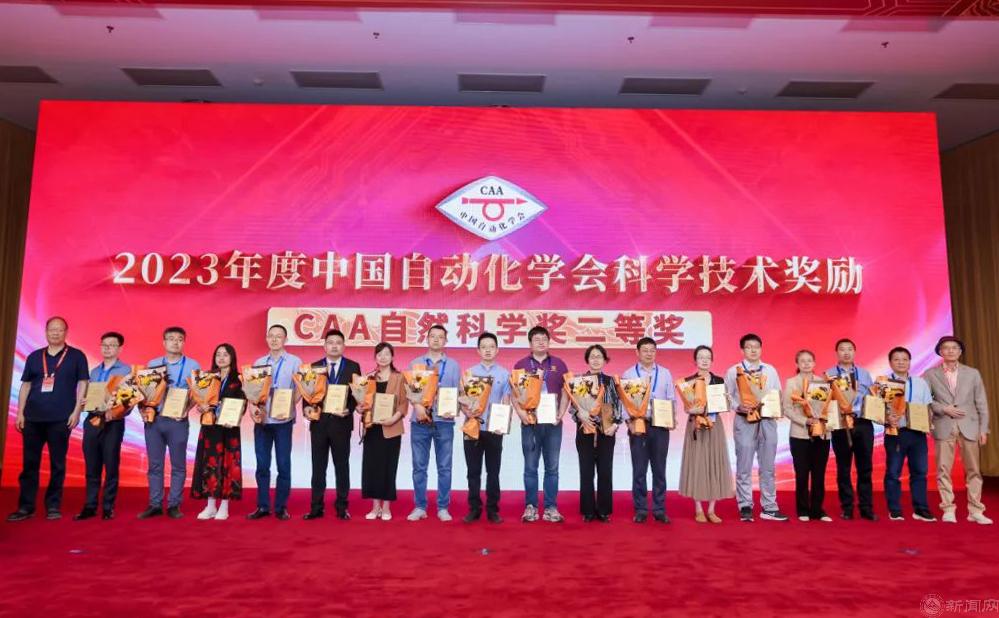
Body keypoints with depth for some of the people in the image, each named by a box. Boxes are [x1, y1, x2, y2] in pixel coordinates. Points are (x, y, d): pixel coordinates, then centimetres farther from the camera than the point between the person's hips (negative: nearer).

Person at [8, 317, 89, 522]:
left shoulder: (76, 356, 3)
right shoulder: (34, 357, 12)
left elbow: (82, 384, 0)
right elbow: (25, 385, 13)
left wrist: (76, 411, -8)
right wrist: (20, 413, 5)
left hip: (61, 419, -3)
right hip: (33, 418, 3)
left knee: (57, 464, 2)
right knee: (29, 463, 5)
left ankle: (53, 506, 10)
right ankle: (25, 507, 13)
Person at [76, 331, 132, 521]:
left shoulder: (126, 371, -1)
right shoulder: (94, 372, 17)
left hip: (113, 422, -5)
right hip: (92, 420, 5)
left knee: (111, 466, 1)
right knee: (91, 467, 7)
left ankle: (108, 507, 8)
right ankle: (90, 506, 14)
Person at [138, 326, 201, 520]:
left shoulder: (192, 365, 4)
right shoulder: (152, 364, 12)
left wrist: (187, 408, -15)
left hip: (178, 420, -2)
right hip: (154, 418, 2)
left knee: (178, 464, 2)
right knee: (154, 464, 5)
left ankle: (173, 505, 9)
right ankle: (155, 504, 13)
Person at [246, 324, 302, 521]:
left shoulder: (295, 362, 2)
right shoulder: (258, 363, 11)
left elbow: (299, 389, -2)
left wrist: (289, 406, -17)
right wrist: (252, 407, -8)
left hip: (283, 420, -3)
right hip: (261, 420, 3)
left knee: (283, 465, 2)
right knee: (262, 465, 7)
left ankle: (281, 507, 11)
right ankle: (263, 506, 16)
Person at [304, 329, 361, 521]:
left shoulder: (353, 367, 3)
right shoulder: (314, 366, 9)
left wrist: (349, 410, -17)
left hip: (341, 423, -2)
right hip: (319, 422, 2)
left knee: (342, 466, 6)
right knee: (318, 467, 7)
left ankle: (342, 507, 15)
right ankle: (316, 507, 15)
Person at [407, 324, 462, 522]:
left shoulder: (453, 365, 10)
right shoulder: (415, 363, 9)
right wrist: (418, 406, -14)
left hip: (444, 420, 0)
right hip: (420, 420, 0)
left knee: (444, 467, 3)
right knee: (419, 466, 4)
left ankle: (443, 508, 12)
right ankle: (420, 507, 14)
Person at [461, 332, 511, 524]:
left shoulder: (504, 374, 4)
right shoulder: (469, 372, 5)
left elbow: (506, 402, 3)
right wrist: (469, 414, -15)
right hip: (472, 427, 0)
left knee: (493, 471, 6)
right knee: (474, 471, 6)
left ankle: (492, 509, 14)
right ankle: (474, 509, 15)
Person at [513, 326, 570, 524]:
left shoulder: (559, 364, 8)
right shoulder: (521, 364, 5)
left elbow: (565, 392, 7)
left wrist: (561, 414, -5)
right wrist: (520, 412, -12)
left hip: (553, 422, 1)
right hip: (530, 422, -1)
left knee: (552, 467, 5)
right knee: (530, 467, 4)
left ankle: (551, 508, 12)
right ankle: (530, 507, 12)